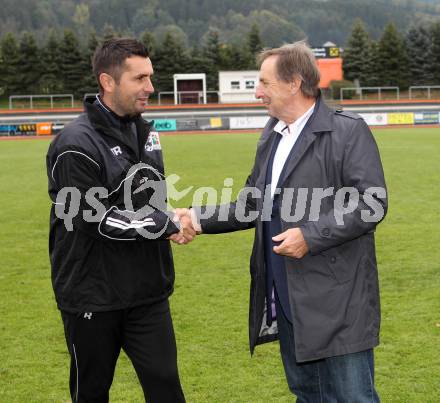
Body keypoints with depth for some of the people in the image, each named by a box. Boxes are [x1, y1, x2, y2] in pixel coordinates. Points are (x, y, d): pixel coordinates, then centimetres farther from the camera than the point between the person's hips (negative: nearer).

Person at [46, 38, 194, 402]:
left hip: (147, 292, 6)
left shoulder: (146, 132, 8)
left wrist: (169, 220, 5)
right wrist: (165, 225, -17)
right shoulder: (77, 145, -17)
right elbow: (96, 219, -19)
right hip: (93, 298, -6)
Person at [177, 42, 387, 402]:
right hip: (286, 299, 8)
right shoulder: (271, 137, 15)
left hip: (336, 300, -8)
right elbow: (253, 205, 17)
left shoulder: (348, 130, -10)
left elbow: (372, 203, -17)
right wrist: (200, 218, 5)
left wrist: (311, 236, -22)